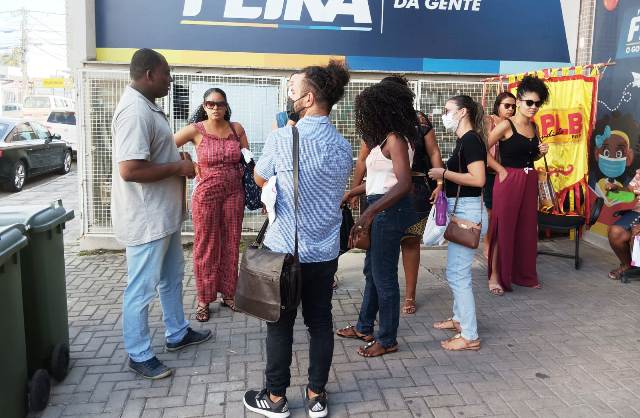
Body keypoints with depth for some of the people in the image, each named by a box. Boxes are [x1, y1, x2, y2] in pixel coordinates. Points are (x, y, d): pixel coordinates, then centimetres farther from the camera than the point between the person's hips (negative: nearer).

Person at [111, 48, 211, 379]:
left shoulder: (147, 106, 11)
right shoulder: (135, 111, -22)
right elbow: (130, 170, -30)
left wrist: (178, 161, 7)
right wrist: (178, 168, -19)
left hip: (163, 214, 11)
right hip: (146, 218, -11)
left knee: (172, 277, 22)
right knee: (142, 288, 4)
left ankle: (177, 334, 39)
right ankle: (139, 355, 20)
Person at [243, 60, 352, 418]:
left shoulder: (282, 138, -14)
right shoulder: (344, 146, 1)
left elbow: (260, 180, 3)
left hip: (285, 248, -4)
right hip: (326, 251, 5)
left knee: (281, 324, 9)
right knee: (320, 322, 13)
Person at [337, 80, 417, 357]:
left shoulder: (395, 139, -15)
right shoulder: (385, 139, 14)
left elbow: (403, 184, -26)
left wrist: (370, 212, -32)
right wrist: (352, 193, 25)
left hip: (390, 210, -10)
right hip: (381, 209, 10)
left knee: (384, 275, 1)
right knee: (372, 270, 19)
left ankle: (388, 340, 16)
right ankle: (364, 328, 34)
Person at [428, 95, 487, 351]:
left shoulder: (471, 140, -16)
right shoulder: (464, 140, 13)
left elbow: (478, 179, -25)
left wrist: (444, 173, -18)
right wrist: (444, 181, 7)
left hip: (468, 212, -10)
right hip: (461, 210, 10)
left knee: (457, 273, -6)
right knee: (457, 270, 20)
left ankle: (470, 337, 4)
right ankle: (459, 318, 35)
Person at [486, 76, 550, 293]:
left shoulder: (534, 127, 11)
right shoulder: (506, 125, -10)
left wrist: (541, 152, 2)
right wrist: (501, 170, -12)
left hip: (529, 181, 7)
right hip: (508, 181, -7)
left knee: (527, 228, 11)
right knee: (503, 228, -1)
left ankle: (524, 274, 24)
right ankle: (495, 275, 9)